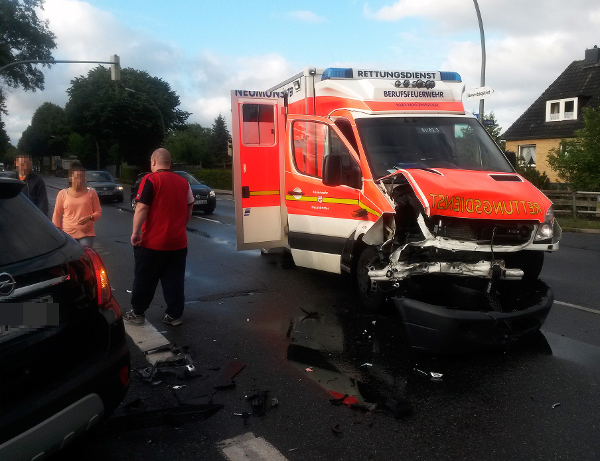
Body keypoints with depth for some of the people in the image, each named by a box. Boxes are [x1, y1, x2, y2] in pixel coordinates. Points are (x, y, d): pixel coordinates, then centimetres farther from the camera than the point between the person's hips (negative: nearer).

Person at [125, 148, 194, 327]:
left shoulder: (150, 180, -10)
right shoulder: (183, 182, 8)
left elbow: (142, 208, -17)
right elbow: (189, 210, 14)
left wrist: (135, 232, -11)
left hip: (153, 243, -4)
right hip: (178, 242, 5)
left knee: (144, 280, 10)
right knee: (174, 281, 11)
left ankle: (137, 313, 22)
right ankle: (174, 315, 16)